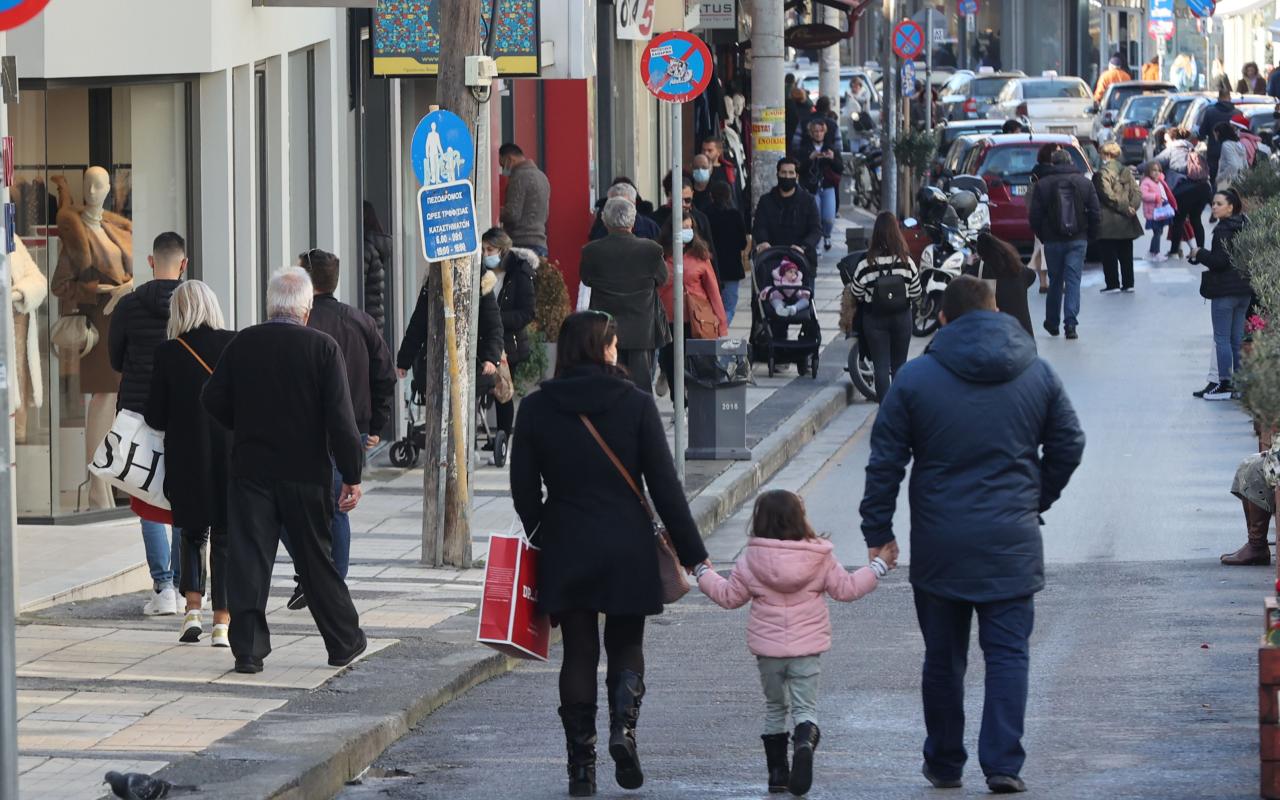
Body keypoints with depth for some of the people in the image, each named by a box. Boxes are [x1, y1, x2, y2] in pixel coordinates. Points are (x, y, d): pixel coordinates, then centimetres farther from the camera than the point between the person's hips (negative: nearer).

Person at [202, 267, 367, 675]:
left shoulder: (242, 344, -2)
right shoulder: (323, 348, -9)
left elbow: (213, 400, 2)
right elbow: (340, 418, -12)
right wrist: (352, 475, -7)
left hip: (250, 469, 1)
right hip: (306, 473, -1)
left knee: (248, 560, 2)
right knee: (316, 559, 12)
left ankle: (248, 649, -5)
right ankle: (344, 642, 23)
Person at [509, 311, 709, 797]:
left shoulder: (536, 409, -2)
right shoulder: (635, 403, -7)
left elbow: (524, 489, 1)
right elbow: (665, 485, -7)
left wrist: (542, 538, 17)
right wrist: (692, 553, -2)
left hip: (565, 551, 1)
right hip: (628, 551, -1)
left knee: (579, 652, 10)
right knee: (626, 646, 15)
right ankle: (623, 725, -11)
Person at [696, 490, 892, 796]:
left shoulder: (750, 561, -4)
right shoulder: (820, 558, -5)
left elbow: (729, 596, 6)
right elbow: (846, 588, 2)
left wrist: (704, 573, 22)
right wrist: (878, 567, 15)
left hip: (767, 649, 1)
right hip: (807, 649, -1)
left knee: (775, 707, 17)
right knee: (805, 706, 2)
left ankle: (777, 770, 15)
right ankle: (805, 742, -31)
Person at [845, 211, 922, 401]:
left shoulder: (867, 262, -15)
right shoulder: (906, 261, -10)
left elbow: (856, 293, -7)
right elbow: (915, 291, -1)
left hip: (874, 318, -2)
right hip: (901, 315, 2)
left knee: (881, 365, 3)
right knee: (899, 364, 15)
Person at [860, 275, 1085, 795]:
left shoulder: (916, 378, -2)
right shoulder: (1038, 375, 3)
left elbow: (886, 461, -2)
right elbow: (1068, 445, 10)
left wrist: (878, 532, 4)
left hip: (938, 547, 0)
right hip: (1011, 545, 0)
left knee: (942, 656, 11)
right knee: (1008, 654, 2)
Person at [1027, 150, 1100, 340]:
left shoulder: (1042, 185, -3)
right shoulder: (1085, 183, 1)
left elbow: (1034, 216, -2)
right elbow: (1096, 214, 1)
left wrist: (1042, 237, 11)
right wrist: (1090, 236, 12)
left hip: (1053, 240, 0)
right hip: (1078, 239, 0)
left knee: (1055, 281, 13)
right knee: (1073, 281, -1)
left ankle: (1052, 323, 22)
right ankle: (1070, 323, -12)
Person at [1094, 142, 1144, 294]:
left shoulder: (1101, 174, -13)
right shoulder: (1127, 172, 8)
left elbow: (1108, 196, -18)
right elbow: (1137, 192, 5)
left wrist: (1126, 209, -12)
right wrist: (1131, 208, -6)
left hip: (1108, 223, -6)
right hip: (1126, 224, 6)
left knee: (1109, 254, 1)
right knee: (1126, 254, 13)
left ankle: (1113, 284, 1)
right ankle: (1128, 283, 15)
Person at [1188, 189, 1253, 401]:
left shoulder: (1222, 230, -16)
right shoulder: (1244, 228, 10)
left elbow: (1219, 261, -23)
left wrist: (1199, 254, -7)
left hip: (1225, 291, -8)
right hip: (1244, 290, 8)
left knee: (1222, 338, -2)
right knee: (1237, 339, 12)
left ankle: (1225, 385, -3)